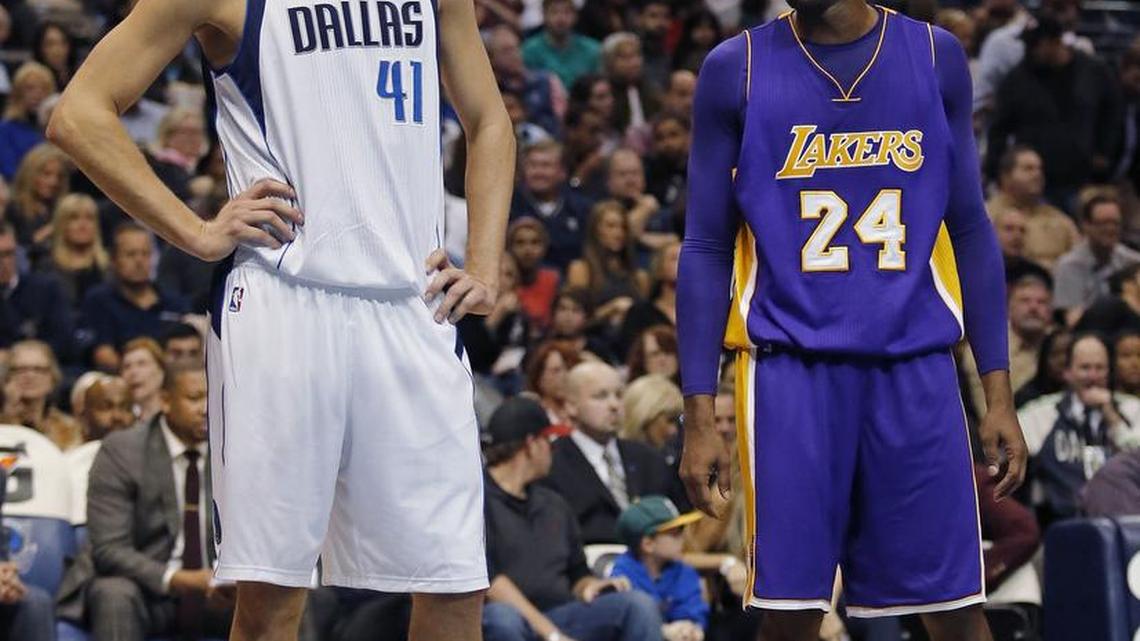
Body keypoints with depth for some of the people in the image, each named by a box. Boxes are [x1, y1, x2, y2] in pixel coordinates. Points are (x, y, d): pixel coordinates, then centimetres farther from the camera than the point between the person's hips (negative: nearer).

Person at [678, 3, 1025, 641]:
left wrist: (999, 394, 5)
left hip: (915, 363, 1)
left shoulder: (937, 57, 7)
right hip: (791, 365, -1)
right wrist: (700, 414, -3)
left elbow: (971, 233, 11)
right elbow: (706, 250, 4)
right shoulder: (736, 69, 3)